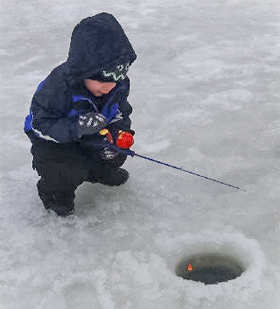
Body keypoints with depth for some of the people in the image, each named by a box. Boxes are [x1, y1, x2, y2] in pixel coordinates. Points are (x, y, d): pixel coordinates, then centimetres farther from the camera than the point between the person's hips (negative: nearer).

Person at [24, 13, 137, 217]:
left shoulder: (118, 84, -16)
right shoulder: (58, 87, -36)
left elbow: (121, 114, -3)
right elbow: (40, 125, -33)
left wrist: (117, 135, -26)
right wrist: (76, 126, -48)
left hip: (93, 136, 6)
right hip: (52, 139, -6)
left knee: (116, 153, -7)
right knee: (72, 171, -29)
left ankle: (100, 172, 29)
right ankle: (54, 192, 6)